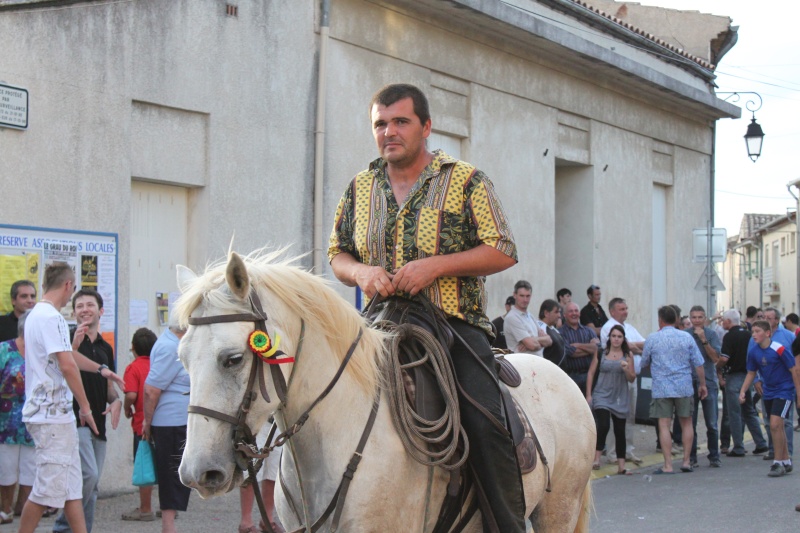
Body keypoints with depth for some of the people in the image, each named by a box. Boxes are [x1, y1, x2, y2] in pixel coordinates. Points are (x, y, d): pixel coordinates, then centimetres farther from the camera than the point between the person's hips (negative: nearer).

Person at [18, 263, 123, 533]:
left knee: (72, 485, 11)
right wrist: (85, 406, -15)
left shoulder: (37, 315, 17)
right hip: (51, 414, -10)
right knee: (49, 486, -6)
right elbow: (67, 364, -22)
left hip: (59, 414, 10)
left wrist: (100, 369, 37)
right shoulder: (51, 317, -15)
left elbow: (68, 354, 31)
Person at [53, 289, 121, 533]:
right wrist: (74, 345, -25)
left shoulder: (106, 348, 17)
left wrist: (115, 400, 3)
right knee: (88, 474, -21)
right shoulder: (68, 339, -3)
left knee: (92, 486, 8)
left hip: (98, 423, 7)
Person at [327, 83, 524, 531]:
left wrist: (435, 265, -16)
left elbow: (503, 252, -3)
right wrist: (361, 273, -6)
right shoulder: (360, 188, 13)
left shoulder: (467, 181, 2)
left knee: (487, 426, -22)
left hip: (456, 325, -4)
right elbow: (338, 254, 19)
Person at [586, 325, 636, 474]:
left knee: (620, 431, 5)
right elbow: (591, 373, 4)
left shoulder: (628, 355, 5)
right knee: (603, 426, -19)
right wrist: (588, 395, -2)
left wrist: (626, 369, -15)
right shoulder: (601, 353, 1)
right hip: (602, 395, -2)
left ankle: (621, 465, 11)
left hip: (620, 398, 2)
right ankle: (596, 459, -4)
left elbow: (632, 378, 6)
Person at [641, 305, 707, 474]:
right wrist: (702, 384, 13)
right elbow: (698, 364, 3)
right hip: (684, 387, 2)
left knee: (664, 426, -1)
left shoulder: (652, 339, -2)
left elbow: (644, 363, 10)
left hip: (661, 389, -2)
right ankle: (686, 462, 13)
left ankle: (668, 465, -5)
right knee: (687, 423, 13)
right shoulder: (686, 337, 2)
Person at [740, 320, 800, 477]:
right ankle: (786, 461, 25)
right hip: (768, 392, 6)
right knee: (778, 426, 13)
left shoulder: (780, 349, -20)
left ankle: (778, 463, -7)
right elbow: (751, 373, 10)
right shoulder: (753, 351, -2)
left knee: (775, 424, -16)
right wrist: (743, 391, -1)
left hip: (784, 391, -6)